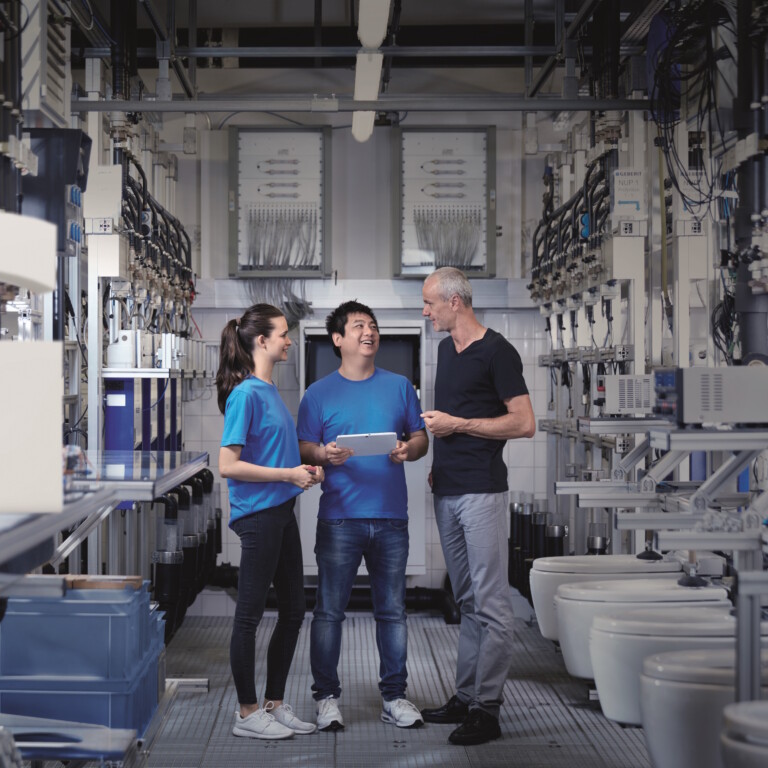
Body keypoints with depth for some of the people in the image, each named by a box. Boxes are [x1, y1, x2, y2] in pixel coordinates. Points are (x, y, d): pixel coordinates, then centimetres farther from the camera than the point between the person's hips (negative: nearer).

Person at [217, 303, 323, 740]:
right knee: (251, 614, 1)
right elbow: (228, 465, -19)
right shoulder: (246, 394, -15)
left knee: (294, 609, 14)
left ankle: (275, 704, 25)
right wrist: (288, 475, -17)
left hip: (281, 511, 9)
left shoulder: (271, 390, 11)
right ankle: (247, 713, 12)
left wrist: (305, 469, 7)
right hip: (257, 513, -9)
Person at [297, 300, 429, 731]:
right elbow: (302, 448, 3)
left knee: (392, 610, 8)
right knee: (330, 610, 0)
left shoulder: (399, 386, 11)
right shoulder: (320, 394, 5)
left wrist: (409, 449, -9)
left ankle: (394, 695, 17)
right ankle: (327, 696, 11)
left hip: (391, 517, 2)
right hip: (340, 517, -2)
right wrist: (324, 454, -18)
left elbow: (421, 438, 13)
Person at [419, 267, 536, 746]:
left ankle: (487, 709, -3)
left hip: (481, 490, -9)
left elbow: (524, 424, -14)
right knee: (467, 600, 13)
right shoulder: (447, 350, 16)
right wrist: (439, 461, 14)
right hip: (447, 490, 9)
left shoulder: (497, 352, -10)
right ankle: (466, 698, 20)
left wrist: (459, 424, -14)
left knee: (491, 602, -6)